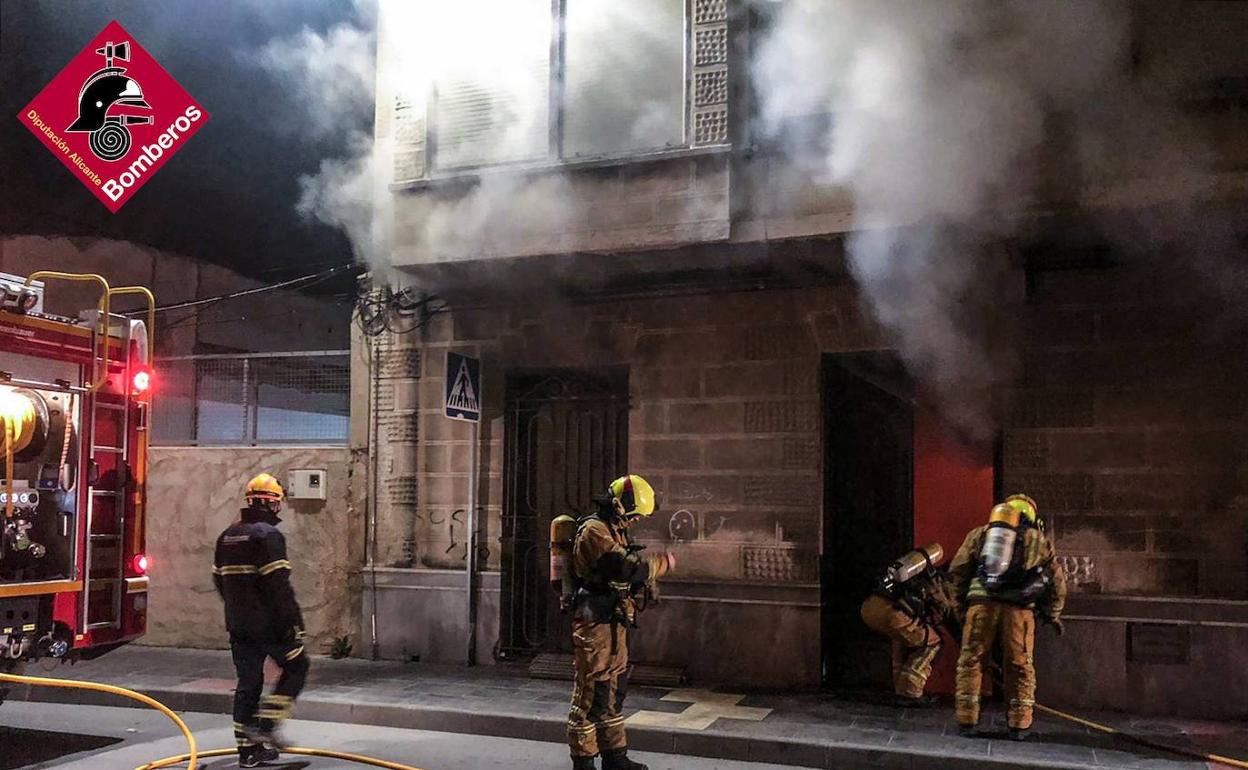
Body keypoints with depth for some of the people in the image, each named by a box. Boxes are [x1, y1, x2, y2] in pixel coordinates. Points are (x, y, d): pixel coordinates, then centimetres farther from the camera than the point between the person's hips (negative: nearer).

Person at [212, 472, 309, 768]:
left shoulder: (227, 536, 12)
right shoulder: (268, 535, -15)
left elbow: (219, 579, 20)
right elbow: (278, 584, -20)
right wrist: (294, 619, -15)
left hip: (237, 624, 8)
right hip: (269, 622, -8)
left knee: (248, 682, 12)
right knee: (296, 667, 10)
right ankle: (266, 724, 1)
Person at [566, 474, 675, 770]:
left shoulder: (614, 531, 17)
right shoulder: (594, 530, -16)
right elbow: (627, 567, -24)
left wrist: (648, 577, 3)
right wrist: (663, 564, -10)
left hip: (614, 623, 10)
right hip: (595, 623, -10)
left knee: (614, 691, 15)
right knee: (591, 693, -4)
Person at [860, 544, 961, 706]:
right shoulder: (945, 584, 21)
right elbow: (957, 627, 27)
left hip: (869, 606, 7)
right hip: (890, 611, -7)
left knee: (904, 637, 33)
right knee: (931, 642, 14)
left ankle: (899, 690, 29)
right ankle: (909, 693, 9)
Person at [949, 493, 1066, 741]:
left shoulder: (980, 533, 19)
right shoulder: (1039, 540, 19)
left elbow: (957, 569, 12)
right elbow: (1057, 581, 20)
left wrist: (965, 598, 23)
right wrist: (1053, 615, 31)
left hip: (982, 603, 0)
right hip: (1019, 608, 0)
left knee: (971, 661, 9)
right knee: (1020, 666, 12)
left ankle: (966, 720, 8)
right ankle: (1019, 724, 13)